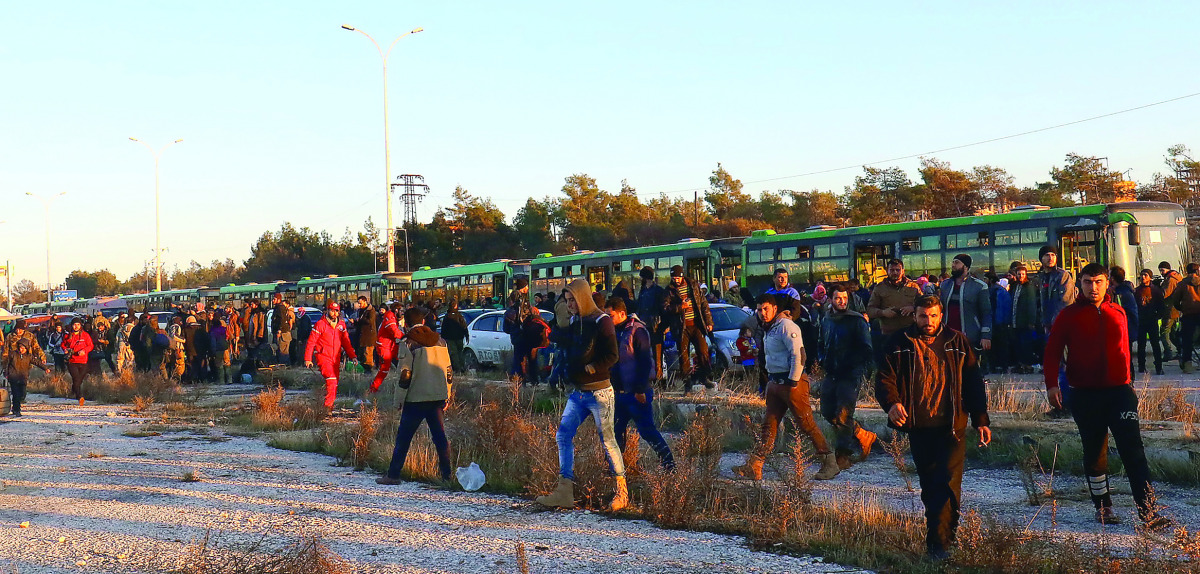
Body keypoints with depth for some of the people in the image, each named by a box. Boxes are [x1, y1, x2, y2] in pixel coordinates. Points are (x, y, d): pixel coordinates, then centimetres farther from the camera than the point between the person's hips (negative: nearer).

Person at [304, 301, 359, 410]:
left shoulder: (341, 324, 10)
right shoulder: (320, 324, -7)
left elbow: (346, 342, 18)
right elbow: (311, 342, -4)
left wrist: (352, 356, 9)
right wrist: (307, 359, -7)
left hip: (336, 358, 6)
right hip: (323, 357, -6)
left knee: (335, 384, 7)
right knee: (331, 379, -21)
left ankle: (331, 406, 17)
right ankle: (328, 405, -19)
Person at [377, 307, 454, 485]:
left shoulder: (408, 343, -7)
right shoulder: (440, 341, 9)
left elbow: (405, 375, -11)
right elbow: (449, 371, 12)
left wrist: (400, 399, -3)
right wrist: (446, 396, 19)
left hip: (416, 398, -5)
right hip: (438, 397, 5)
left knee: (403, 437, 3)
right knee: (440, 436, 9)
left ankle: (393, 474, 5)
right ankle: (446, 474, 9)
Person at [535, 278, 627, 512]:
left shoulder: (601, 321, -10)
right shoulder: (574, 321, 12)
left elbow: (611, 356, -16)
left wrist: (590, 368, -20)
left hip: (599, 393, -8)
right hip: (578, 393, 8)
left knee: (608, 440, -3)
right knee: (563, 435, 1)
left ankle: (622, 492, 8)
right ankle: (564, 492, 2)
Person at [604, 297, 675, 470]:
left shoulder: (637, 331, -12)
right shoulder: (614, 331, 12)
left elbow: (645, 362, -15)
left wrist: (640, 390, -18)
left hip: (637, 393, -8)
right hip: (620, 391, 8)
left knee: (647, 430, -5)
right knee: (616, 430, 9)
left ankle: (669, 464, 4)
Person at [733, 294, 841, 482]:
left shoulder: (786, 326, -12)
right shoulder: (769, 330, 18)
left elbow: (798, 355, -18)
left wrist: (793, 382, -20)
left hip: (791, 382, -9)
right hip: (775, 382, 9)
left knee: (806, 424, -4)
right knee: (769, 425, 4)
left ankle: (829, 462, 5)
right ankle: (753, 467, 0)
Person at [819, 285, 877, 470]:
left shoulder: (857, 320, -5)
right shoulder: (826, 321, 14)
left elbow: (866, 349, -8)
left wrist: (859, 372, -15)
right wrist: (823, 362, 13)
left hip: (850, 376, -7)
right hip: (832, 375, 7)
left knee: (843, 416, -10)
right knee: (828, 413, 5)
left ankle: (843, 455, -1)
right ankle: (865, 436, 21)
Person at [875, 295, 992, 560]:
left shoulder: (957, 343, 5)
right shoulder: (899, 344, 2)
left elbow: (973, 383, 9)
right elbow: (884, 378, -2)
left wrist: (981, 420, 5)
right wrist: (891, 403, -23)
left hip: (951, 427, -1)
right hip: (918, 428, 2)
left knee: (947, 484, -11)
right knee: (929, 485, 11)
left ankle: (938, 543, -12)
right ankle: (942, 533, 26)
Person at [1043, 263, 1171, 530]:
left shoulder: (1117, 313, 9)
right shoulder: (1069, 316, 1)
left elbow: (1124, 350, 19)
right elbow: (1052, 352, 1)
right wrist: (1052, 384, -10)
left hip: (1119, 391, 1)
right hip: (1085, 395, -1)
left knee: (1133, 450, -8)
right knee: (1094, 454, 8)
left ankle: (1148, 511, -11)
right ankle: (1103, 507, 22)